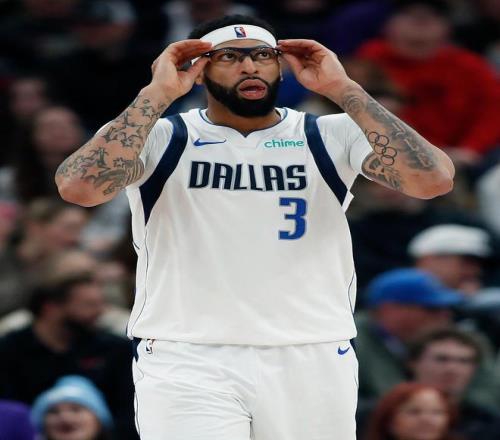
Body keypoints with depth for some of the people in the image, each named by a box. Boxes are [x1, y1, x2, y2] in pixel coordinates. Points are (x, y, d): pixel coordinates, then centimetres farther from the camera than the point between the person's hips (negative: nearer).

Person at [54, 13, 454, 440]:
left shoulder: (331, 135, 4)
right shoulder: (164, 138, 2)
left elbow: (434, 180, -11)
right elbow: (78, 187, -17)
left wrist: (341, 89, -11)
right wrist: (158, 94, -15)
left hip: (313, 362, 2)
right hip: (187, 361, -2)